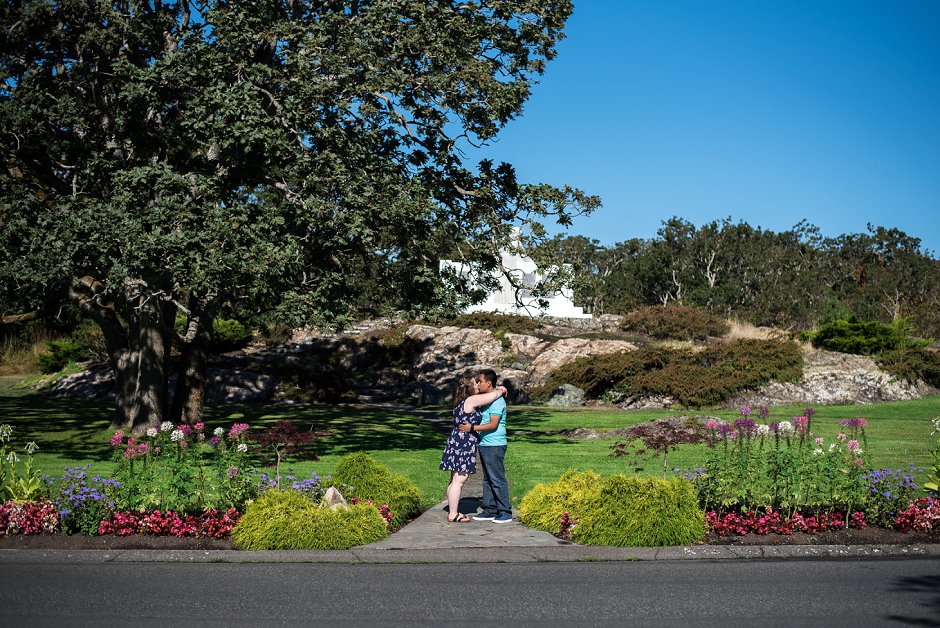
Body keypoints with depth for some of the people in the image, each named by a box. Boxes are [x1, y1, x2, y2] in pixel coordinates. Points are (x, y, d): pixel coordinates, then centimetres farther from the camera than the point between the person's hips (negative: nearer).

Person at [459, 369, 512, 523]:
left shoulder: (497, 400, -15)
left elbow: (493, 424, -21)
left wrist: (472, 428, -20)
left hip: (494, 445, -10)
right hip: (485, 444, 10)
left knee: (498, 479, -6)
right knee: (487, 479, 12)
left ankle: (505, 512, 0)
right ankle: (490, 510, 18)